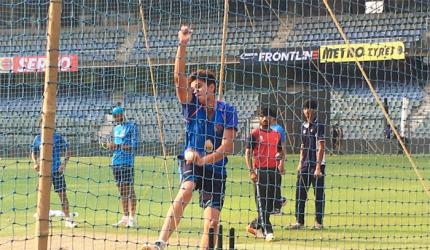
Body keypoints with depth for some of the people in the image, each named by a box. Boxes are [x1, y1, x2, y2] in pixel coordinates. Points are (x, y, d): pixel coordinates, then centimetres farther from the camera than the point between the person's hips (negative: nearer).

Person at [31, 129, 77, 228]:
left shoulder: (58, 138, -1)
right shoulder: (38, 138, 6)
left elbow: (68, 151, 1)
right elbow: (34, 153, 15)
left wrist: (64, 163, -13)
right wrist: (35, 163, -3)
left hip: (57, 170, -2)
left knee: (62, 193, -4)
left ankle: (68, 219, -1)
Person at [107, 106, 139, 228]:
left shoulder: (131, 126, -5)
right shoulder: (116, 128, 19)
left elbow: (134, 145, -13)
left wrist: (117, 146, -19)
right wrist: (111, 146, 4)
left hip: (127, 162, -8)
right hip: (116, 162, 8)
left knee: (129, 188, -9)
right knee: (121, 190, 8)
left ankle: (132, 218, -9)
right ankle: (125, 217, 12)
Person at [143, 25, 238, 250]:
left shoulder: (227, 112, -2)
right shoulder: (191, 106, 1)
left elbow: (227, 146, -8)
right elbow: (179, 78, -12)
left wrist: (204, 159, -22)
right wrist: (182, 45, -21)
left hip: (215, 168, 1)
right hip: (191, 162, -1)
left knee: (212, 223, -6)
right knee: (186, 190, -33)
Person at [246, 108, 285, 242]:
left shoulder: (277, 134, 13)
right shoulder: (255, 134, -1)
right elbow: (248, 153, -3)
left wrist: (281, 164, 2)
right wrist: (251, 171, -13)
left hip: (274, 170, 5)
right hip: (260, 171, -5)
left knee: (272, 203, 6)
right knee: (262, 203, -5)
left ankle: (255, 225, 21)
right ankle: (267, 231, -5)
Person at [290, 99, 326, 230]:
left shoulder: (319, 126, -9)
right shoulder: (304, 126, 13)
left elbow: (321, 148, -13)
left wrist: (318, 167, -18)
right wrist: (300, 163, 13)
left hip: (317, 165, -7)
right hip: (305, 165, 7)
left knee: (319, 194, -1)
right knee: (300, 192, 5)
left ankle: (319, 222, 4)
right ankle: (299, 221, 10)